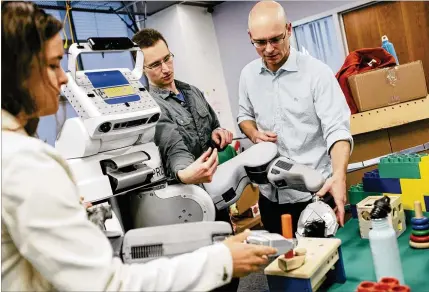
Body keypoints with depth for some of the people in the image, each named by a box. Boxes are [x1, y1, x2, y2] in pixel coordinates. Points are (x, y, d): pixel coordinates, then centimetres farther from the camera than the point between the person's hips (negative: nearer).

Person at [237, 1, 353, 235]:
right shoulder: (248, 74, 4)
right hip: (270, 193, 5)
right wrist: (254, 134, -5)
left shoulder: (317, 72, -12)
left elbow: (337, 129, -17)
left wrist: (339, 174, -34)